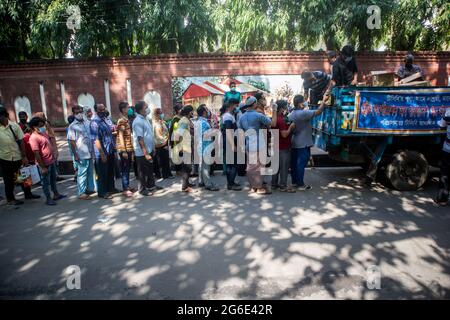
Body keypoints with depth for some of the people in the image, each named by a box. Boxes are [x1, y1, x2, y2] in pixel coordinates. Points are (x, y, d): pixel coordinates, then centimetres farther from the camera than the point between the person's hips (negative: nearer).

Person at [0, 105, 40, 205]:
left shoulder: (14, 126, -3)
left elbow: (21, 141, -2)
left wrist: (24, 156, -4)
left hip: (18, 157, 2)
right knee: (9, 180, 9)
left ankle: (28, 194, 32)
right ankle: (10, 199, 25)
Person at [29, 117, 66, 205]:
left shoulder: (43, 133, 6)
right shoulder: (34, 138, -21)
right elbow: (37, 154, -23)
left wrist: (54, 158, 19)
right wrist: (43, 167, -22)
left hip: (52, 161, 9)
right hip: (45, 164, -9)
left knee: (53, 179, 20)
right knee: (46, 181, 5)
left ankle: (56, 194, 35)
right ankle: (48, 199, 16)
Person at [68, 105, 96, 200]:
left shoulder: (87, 123, 9)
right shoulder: (72, 126, -7)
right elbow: (72, 141, -10)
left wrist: (93, 150, 14)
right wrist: (75, 155, -15)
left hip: (90, 153, 6)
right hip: (81, 154, -6)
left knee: (90, 172, 16)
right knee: (82, 173, 0)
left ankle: (90, 188, 29)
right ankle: (81, 193, 7)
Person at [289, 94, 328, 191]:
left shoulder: (291, 114, 8)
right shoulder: (303, 113, -18)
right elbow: (318, 112, -19)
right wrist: (324, 101, -10)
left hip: (294, 143, 8)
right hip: (303, 144, -8)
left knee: (294, 163, 14)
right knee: (301, 164, -3)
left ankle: (294, 181, 24)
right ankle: (301, 185, 3)